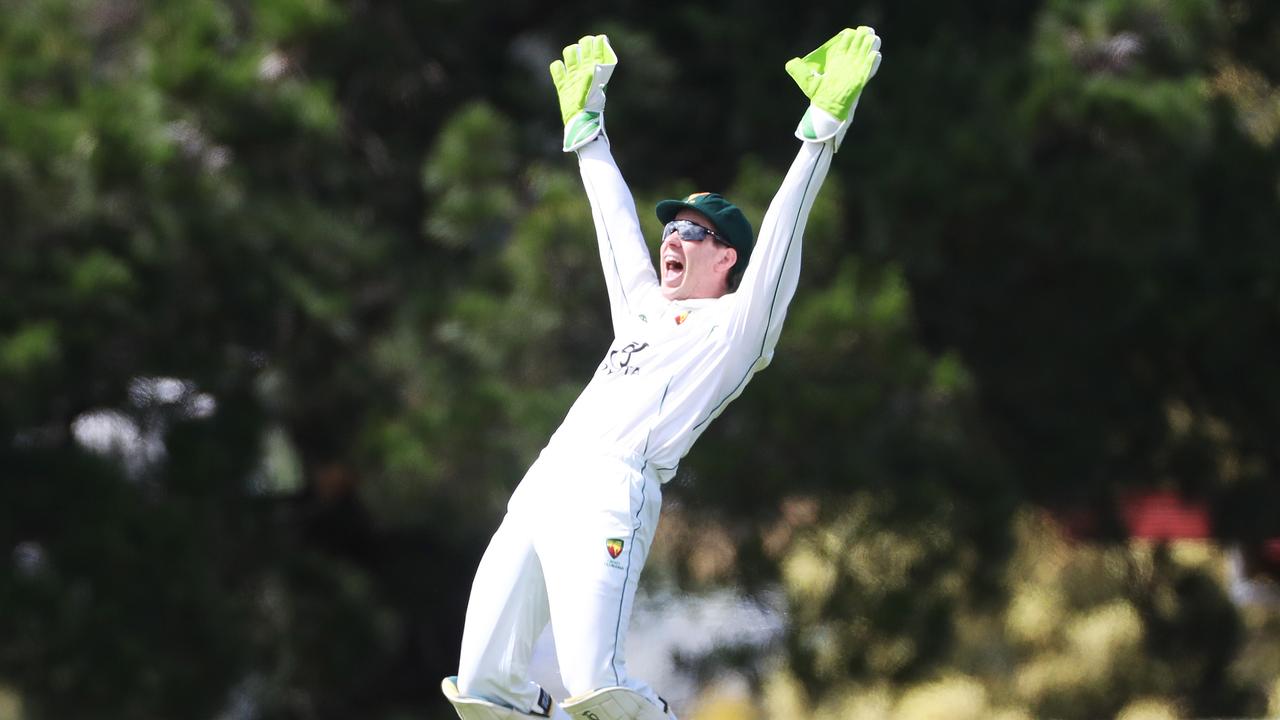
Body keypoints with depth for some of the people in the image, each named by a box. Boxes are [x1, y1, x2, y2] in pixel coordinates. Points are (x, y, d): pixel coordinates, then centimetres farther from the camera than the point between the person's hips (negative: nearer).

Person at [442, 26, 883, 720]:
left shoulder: (736, 324, 11)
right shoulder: (645, 310, 30)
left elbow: (781, 232, 2)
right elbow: (616, 219, 40)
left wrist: (824, 124, -5)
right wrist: (585, 120, 46)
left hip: (612, 492, -7)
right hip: (539, 491, 7)